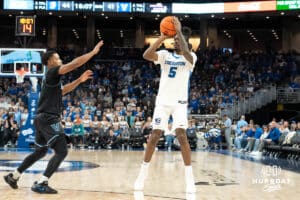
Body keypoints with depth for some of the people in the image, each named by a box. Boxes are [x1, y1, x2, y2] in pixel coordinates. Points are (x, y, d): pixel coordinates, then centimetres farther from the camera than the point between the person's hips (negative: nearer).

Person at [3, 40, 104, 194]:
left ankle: (13, 176, 28)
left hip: (43, 118, 10)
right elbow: (74, 64, -19)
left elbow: (62, 91, 35)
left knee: (40, 151, 21)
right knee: (61, 151, -10)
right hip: (48, 119, -10)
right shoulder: (52, 72, -9)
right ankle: (41, 184, -14)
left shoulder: (52, 78, 19)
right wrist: (93, 52, -16)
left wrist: (79, 80, 25)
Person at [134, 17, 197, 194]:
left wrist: (179, 32, -24)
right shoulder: (165, 55, 7)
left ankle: (190, 177, -9)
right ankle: (143, 174, 12)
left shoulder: (190, 57, 0)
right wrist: (162, 37, -18)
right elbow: (146, 55, -12)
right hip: (163, 101, 2)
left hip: (180, 102, -2)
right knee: (155, 136, 1)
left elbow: (187, 53, -27)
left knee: (182, 136, -15)